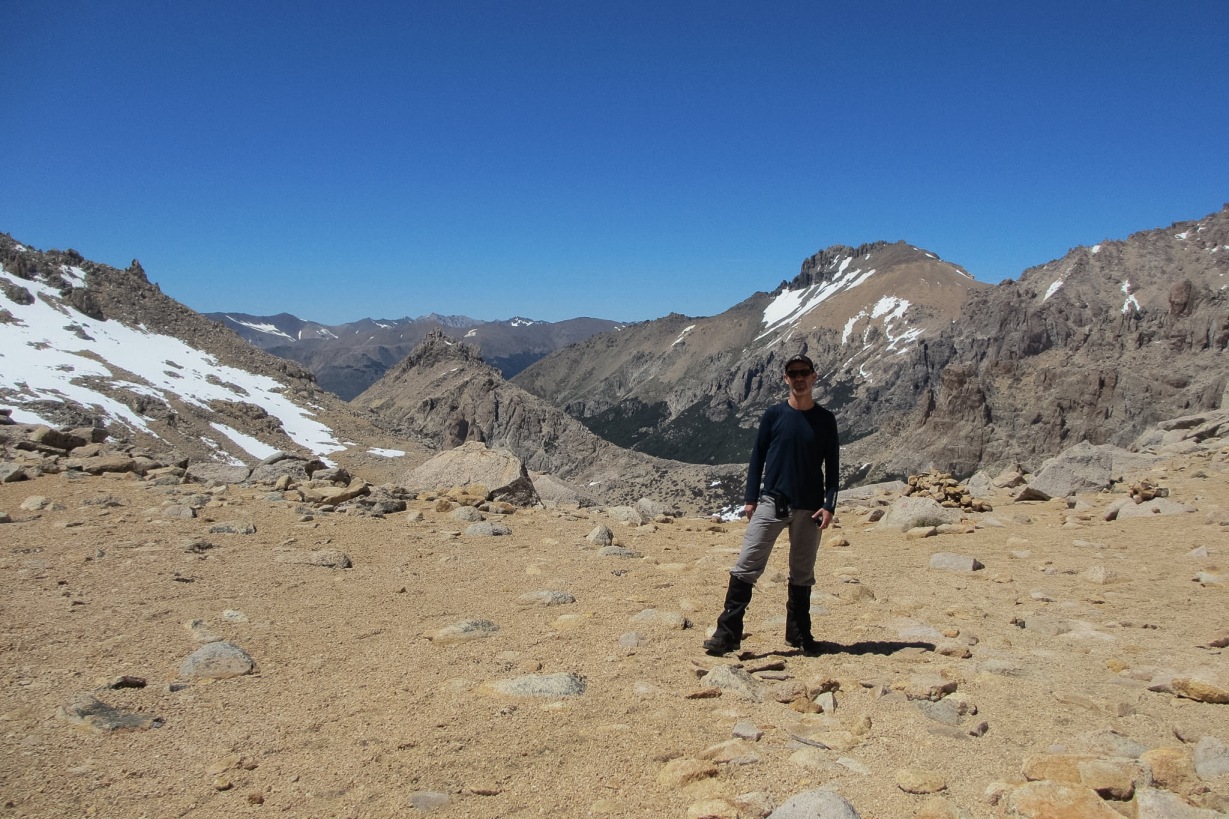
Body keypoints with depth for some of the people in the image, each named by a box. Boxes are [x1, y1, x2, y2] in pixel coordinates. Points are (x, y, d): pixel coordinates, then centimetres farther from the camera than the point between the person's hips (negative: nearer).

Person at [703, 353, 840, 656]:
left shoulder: (825, 420, 4)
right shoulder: (774, 414, 3)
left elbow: (832, 466, 6)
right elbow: (757, 457, 6)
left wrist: (829, 505, -4)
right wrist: (750, 498, 1)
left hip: (809, 507, 1)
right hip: (771, 502, -1)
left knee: (803, 574, 10)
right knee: (747, 566, -8)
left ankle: (799, 633, 24)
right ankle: (727, 633, -6)